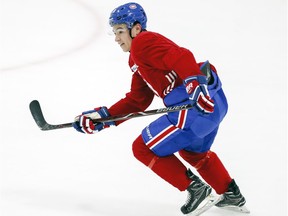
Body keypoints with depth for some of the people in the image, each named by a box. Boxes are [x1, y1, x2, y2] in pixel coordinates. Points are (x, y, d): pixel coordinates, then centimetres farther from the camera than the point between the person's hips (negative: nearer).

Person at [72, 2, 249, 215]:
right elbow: (137, 101, 24)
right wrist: (102, 117, 19)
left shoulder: (143, 43, -7)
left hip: (198, 103, -11)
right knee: (193, 151, 37)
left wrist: (195, 85, -37)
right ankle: (232, 195, 46)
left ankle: (194, 187, 7)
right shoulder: (137, 60, 25)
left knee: (145, 148, -1)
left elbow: (181, 57, -23)